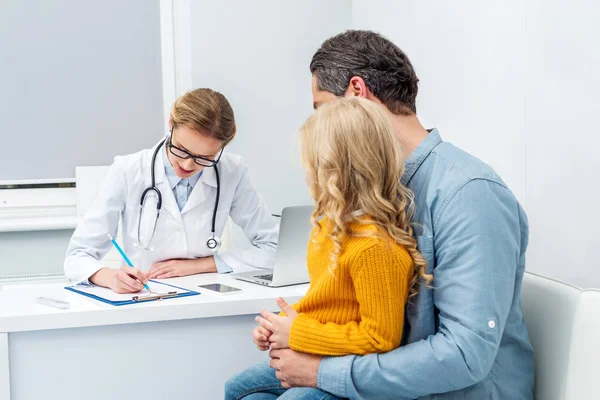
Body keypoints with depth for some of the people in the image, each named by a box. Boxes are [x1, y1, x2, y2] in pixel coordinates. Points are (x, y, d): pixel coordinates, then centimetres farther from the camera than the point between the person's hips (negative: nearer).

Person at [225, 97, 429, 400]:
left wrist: (298, 333, -20)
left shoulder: (374, 247, -31)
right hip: (314, 361, 10)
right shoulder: (335, 222, -1)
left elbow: (380, 338, -26)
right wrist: (284, 323, -1)